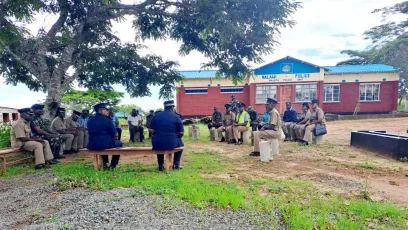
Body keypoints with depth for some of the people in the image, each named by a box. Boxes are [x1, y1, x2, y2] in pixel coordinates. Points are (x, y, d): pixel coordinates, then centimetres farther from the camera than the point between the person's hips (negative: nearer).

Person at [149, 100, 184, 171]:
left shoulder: (156, 115, 5)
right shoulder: (176, 117, -1)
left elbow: (151, 130, 2)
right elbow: (181, 133, -2)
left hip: (157, 144, 2)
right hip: (172, 144, -2)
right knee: (180, 144, 31)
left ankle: (161, 165, 38)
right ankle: (176, 164, 28)